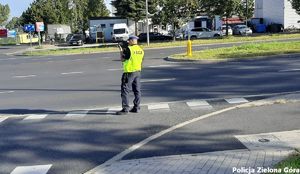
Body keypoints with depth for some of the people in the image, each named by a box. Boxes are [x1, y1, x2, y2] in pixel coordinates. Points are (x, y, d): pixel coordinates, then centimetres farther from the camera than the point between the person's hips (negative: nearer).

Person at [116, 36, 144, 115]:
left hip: (129, 72, -7)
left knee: (125, 90, -2)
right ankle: (136, 108, 16)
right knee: (137, 90, 11)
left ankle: (125, 109, -4)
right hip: (138, 72, 8)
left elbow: (122, 59, -8)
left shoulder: (129, 49, -14)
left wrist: (121, 51, 8)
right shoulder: (141, 50, 8)